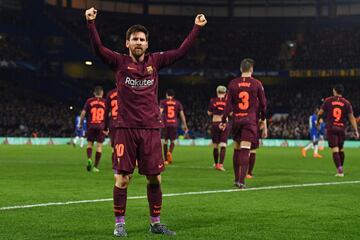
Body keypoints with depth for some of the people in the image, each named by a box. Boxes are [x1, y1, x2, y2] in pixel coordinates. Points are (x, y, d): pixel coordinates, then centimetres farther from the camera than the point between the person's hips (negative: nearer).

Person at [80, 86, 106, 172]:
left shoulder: (89, 101, 5)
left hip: (91, 126, 1)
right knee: (99, 146, 4)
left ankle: (89, 159, -14)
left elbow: (83, 113, 0)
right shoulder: (105, 102, 5)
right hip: (101, 126, 0)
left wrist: (80, 124, 12)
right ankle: (95, 166, 2)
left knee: (90, 144, 13)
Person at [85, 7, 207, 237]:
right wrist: (91, 23, -20)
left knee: (155, 178, 6)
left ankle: (156, 223, 19)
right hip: (126, 128, -2)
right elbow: (99, 49, -10)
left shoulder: (155, 61, 9)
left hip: (151, 128, 3)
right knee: (123, 178, -3)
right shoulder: (120, 62, 2)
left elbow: (181, 51, 9)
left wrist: (197, 27, 5)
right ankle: (119, 224, 9)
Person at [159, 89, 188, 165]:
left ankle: (166, 159, 9)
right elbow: (182, 114, 8)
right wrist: (185, 125, 12)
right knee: (172, 141, 10)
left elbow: (160, 112, -10)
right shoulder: (177, 103, 9)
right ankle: (170, 152, -21)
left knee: (165, 141, 10)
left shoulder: (163, 102, 4)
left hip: (165, 124, 0)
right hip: (174, 124, 1)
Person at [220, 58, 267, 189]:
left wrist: (224, 121, 4)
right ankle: (241, 181, -14)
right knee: (245, 150, -7)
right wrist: (264, 122, 12)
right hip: (250, 120, -2)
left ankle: (237, 179, 19)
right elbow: (263, 104, 3)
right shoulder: (257, 84, 0)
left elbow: (228, 103, 1)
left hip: (236, 120, 2)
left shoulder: (233, 83, 3)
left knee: (237, 149, 14)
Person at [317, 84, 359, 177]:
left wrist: (318, 121, 24)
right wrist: (356, 131, 1)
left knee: (335, 150, -6)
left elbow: (320, 112, 4)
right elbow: (352, 118, -1)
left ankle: (340, 170, -18)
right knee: (341, 149, 18)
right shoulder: (346, 103, 2)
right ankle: (341, 168, 28)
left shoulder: (328, 100, 0)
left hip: (331, 128, -2)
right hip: (341, 128, 2)